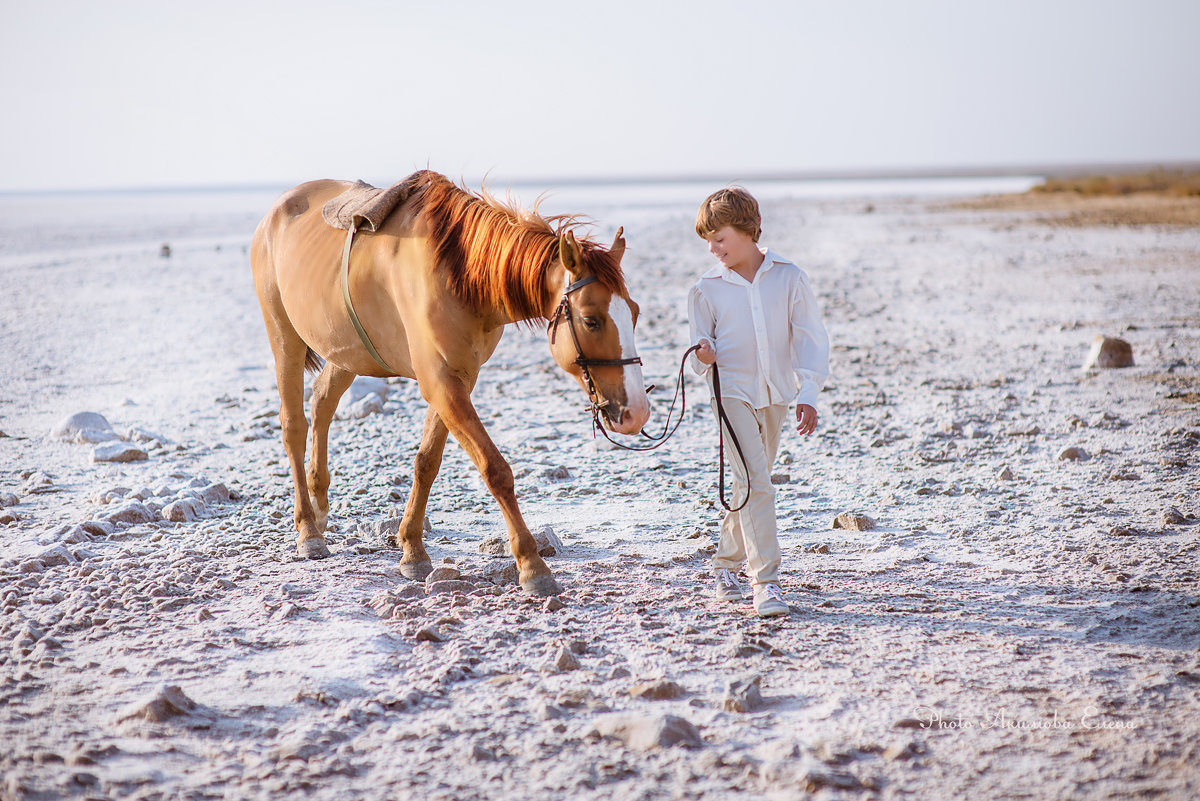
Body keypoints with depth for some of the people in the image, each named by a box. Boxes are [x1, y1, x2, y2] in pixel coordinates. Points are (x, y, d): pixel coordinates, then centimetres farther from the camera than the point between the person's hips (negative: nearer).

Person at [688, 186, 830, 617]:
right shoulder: (707, 289, -2)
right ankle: (765, 582, -16)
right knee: (755, 483, -16)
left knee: (753, 483, 15)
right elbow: (702, 347, 5)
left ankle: (727, 563, 34)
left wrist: (808, 394, -7)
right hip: (731, 393, -3)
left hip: (776, 395, 3)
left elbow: (810, 337, 0)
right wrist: (704, 356, -20)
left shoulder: (789, 278, -1)